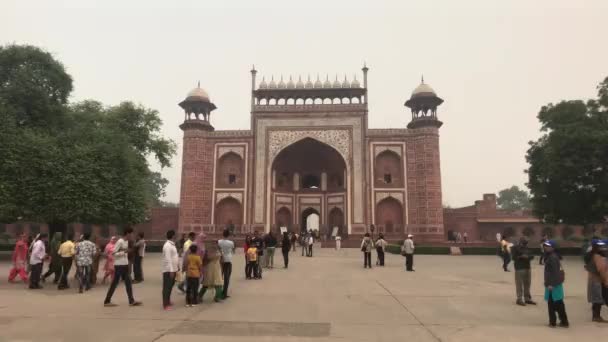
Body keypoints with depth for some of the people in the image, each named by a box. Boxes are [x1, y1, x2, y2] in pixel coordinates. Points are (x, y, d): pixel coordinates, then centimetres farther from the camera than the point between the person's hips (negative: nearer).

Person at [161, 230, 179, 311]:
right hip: (168, 270, -10)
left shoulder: (172, 244, 11)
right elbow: (168, 259, -24)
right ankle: (165, 305, 6)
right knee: (167, 287, -1)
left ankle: (168, 301, 32)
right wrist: (171, 271, -25)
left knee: (170, 286, 19)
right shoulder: (167, 245, -19)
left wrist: (177, 266, 19)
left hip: (173, 269, 10)